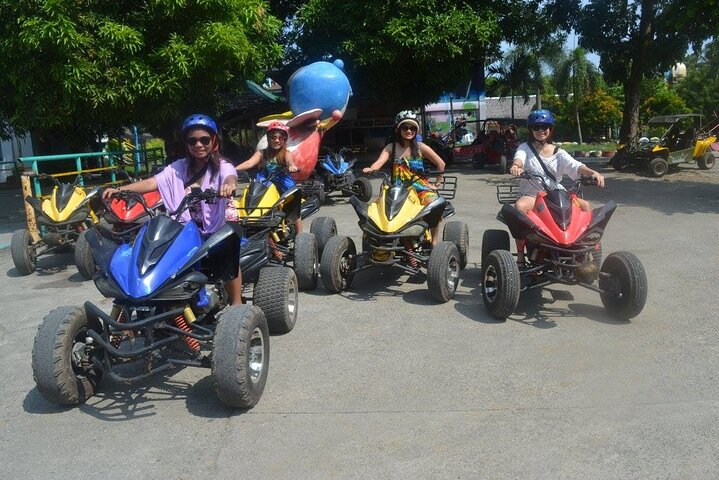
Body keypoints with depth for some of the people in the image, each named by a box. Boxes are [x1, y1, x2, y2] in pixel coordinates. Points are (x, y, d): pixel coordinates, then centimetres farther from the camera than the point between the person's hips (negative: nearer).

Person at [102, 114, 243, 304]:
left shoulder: (221, 166, 0)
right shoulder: (178, 168, 11)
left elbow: (231, 176, -24)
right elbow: (152, 183, -1)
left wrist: (229, 184, -49)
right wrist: (119, 189, -17)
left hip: (213, 232, -4)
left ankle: (236, 303, -21)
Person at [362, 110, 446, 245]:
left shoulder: (420, 147, 3)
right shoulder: (391, 148, 7)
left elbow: (440, 164, 5)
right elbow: (380, 161, -11)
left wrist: (436, 184, 0)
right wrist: (371, 168, -32)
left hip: (421, 186, -2)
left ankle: (435, 241, -15)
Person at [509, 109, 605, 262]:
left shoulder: (558, 153, 13)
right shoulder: (525, 148, 6)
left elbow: (575, 165, -2)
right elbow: (519, 157, -17)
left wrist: (593, 172, -23)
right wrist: (515, 166, -43)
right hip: (531, 194, -3)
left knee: (585, 205, -18)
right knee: (520, 206, -37)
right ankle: (520, 253, -31)